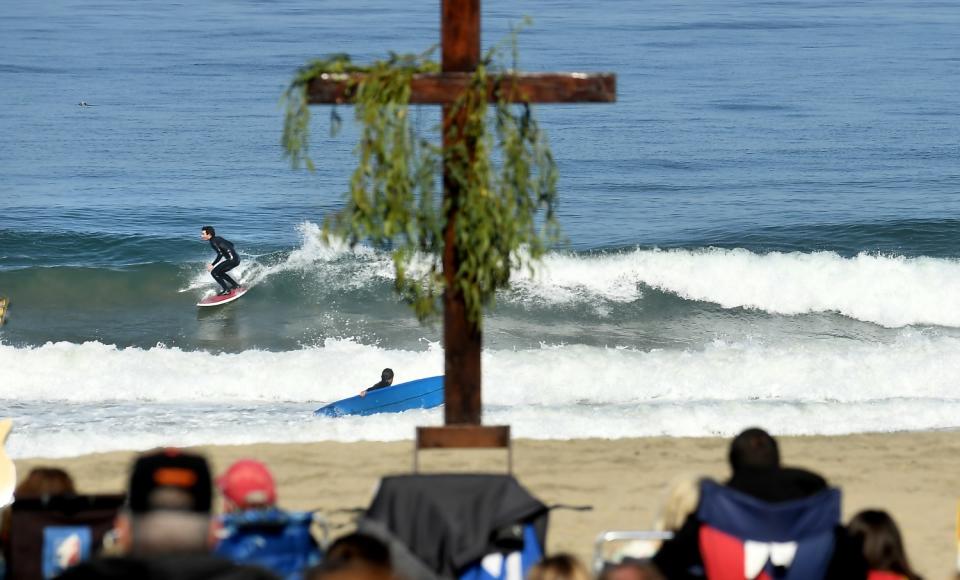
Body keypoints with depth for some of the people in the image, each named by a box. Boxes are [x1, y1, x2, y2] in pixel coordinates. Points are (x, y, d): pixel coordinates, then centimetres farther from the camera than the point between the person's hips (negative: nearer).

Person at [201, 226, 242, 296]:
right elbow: (231, 244, 23)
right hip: (236, 258, 10)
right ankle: (235, 285, 29)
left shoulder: (213, 242, -12)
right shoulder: (217, 238, 16)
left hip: (232, 259, -10)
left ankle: (226, 290, -8)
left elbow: (220, 254, -21)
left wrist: (212, 265, -21)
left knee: (214, 272, -6)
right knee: (219, 272, 25)